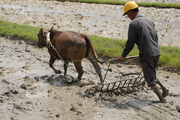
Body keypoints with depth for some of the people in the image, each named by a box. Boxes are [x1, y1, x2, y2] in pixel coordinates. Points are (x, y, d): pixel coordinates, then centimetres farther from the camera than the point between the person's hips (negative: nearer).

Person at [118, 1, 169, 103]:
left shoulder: (134, 23, -7)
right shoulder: (149, 21, 16)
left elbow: (130, 43, -9)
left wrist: (123, 56, 2)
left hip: (146, 55, -8)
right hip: (157, 53, 8)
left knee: (151, 79, 2)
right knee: (152, 74, 25)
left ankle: (162, 99, 3)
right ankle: (164, 89, 14)